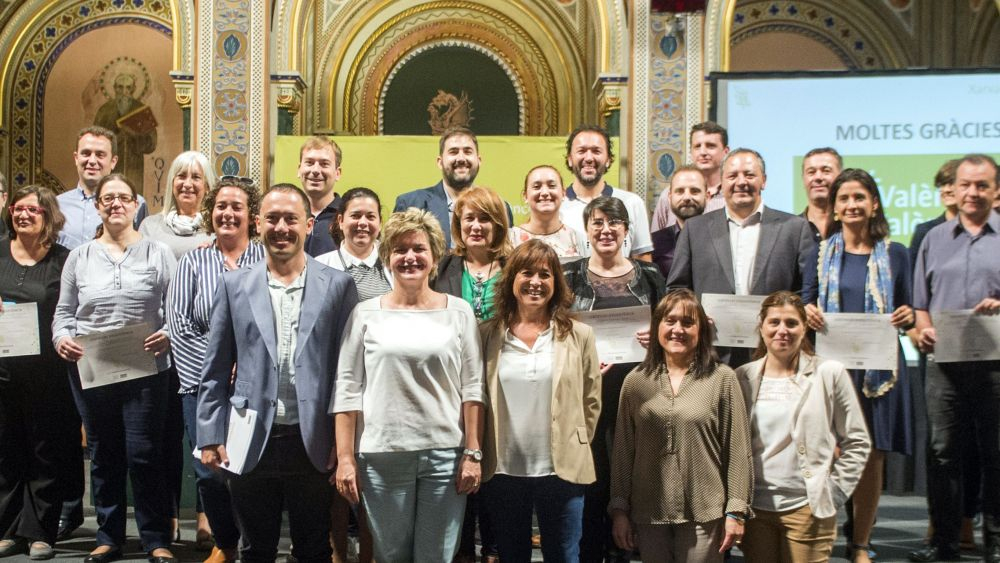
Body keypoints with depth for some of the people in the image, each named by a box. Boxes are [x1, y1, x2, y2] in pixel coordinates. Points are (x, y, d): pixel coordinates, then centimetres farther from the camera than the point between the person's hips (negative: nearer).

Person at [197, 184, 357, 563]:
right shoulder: (234, 285, 5)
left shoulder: (338, 285, 0)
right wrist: (211, 436, 1)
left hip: (313, 443, -1)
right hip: (252, 442, 1)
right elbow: (215, 371, 6)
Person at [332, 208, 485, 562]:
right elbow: (347, 389, 1)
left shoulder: (458, 312, 4)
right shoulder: (366, 314, 2)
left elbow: (473, 387, 3)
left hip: (445, 454, 0)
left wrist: (473, 453, -2)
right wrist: (345, 458, -3)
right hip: (381, 456, 0)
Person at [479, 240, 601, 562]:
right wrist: (479, 456, 3)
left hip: (561, 471, -1)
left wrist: (575, 448, 2)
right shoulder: (487, 335, 2)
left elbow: (591, 401, 5)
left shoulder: (579, 335, 1)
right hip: (503, 471, 1)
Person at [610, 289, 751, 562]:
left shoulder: (722, 378, -3)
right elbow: (623, 450, 6)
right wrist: (619, 508, 4)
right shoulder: (636, 380, 3)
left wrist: (736, 511, -6)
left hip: (704, 513, -2)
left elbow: (737, 450, -3)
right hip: (648, 513, 2)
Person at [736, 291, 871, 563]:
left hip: (807, 508, -2)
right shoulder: (743, 377, 4)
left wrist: (833, 493, -3)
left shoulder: (830, 373, -3)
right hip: (754, 508, 2)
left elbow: (857, 443, 2)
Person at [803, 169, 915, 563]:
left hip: (879, 367, 1)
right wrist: (808, 313, -13)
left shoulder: (894, 254, 7)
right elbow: (807, 303, 9)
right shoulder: (821, 252, 7)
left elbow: (905, 314, 10)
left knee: (872, 457, 3)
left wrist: (907, 318, -12)